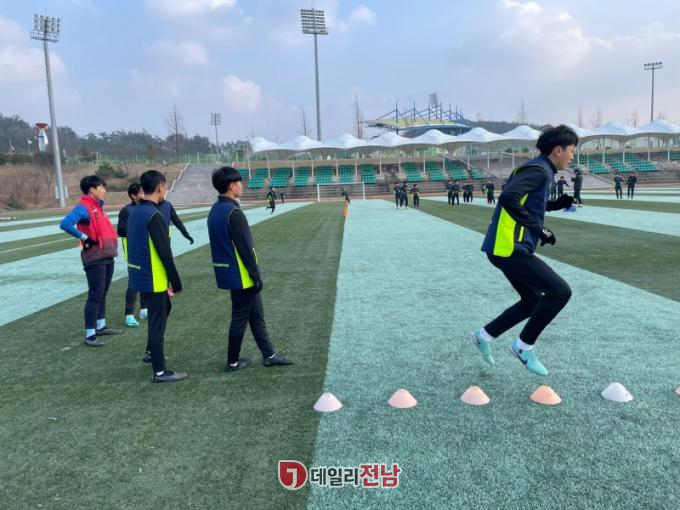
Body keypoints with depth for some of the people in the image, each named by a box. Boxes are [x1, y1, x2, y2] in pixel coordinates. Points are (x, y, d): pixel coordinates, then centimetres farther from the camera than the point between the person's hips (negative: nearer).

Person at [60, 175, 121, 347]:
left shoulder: (98, 206, 14)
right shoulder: (83, 207, -14)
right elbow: (65, 224, -28)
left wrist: (112, 243, 11)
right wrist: (84, 238, -21)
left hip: (108, 256, 9)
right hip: (95, 258, -9)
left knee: (103, 293, 16)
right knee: (95, 295, -7)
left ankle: (101, 326, 27)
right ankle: (90, 335, -2)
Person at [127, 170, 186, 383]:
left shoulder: (134, 212, 8)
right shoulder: (154, 216, -20)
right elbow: (165, 253, -21)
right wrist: (176, 282, -14)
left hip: (139, 275, 9)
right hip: (153, 278, -9)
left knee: (163, 308, 27)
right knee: (157, 321, -1)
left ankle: (151, 352, 37)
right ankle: (160, 371, 7)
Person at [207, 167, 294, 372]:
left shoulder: (215, 210, 8)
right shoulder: (233, 212, -21)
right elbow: (245, 248, -21)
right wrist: (256, 275, -14)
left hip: (228, 272, 9)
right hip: (241, 275, -9)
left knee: (256, 316, 15)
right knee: (240, 318, 5)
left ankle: (269, 355, 23)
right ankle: (232, 362, 18)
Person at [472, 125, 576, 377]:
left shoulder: (538, 169, 18)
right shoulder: (539, 169, -12)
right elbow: (508, 198, -28)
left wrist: (556, 204, 15)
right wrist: (540, 228, -22)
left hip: (506, 247, 11)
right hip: (510, 248, -11)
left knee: (533, 301, 19)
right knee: (560, 291, -7)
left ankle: (485, 335, 26)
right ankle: (524, 346, 4)